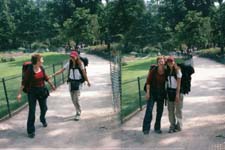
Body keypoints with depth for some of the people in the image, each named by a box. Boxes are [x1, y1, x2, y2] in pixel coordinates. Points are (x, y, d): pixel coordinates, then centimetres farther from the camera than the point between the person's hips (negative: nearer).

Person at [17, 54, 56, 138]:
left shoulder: (41, 68, -1)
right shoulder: (29, 71, -18)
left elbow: (46, 78, 15)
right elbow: (24, 82, -14)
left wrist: (51, 85, 25)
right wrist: (19, 93, -17)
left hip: (42, 91, 5)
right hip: (32, 92, -5)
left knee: (44, 108, 19)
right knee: (32, 111, -3)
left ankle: (43, 119, 52)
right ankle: (30, 131, 8)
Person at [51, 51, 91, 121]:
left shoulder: (80, 64, -7)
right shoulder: (69, 64, 0)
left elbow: (84, 73, -1)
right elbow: (61, 70, -2)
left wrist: (88, 81, 4)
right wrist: (53, 75, -10)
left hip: (78, 82, -4)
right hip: (71, 82, 4)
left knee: (76, 99, -11)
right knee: (73, 99, 10)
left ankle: (78, 114, 3)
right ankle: (79, 110, 33)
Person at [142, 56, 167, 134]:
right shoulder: (153, 71, -10)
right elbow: (148, 82, -8)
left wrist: (165, 93, 4)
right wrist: (147, 92, -13)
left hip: (161, 93, 3)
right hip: (152, 93, -3)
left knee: (160, 111, 9)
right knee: (149, 110, -9)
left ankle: (157, 128, 22)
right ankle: (146, 129, -3)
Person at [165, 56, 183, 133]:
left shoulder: (177, 70, -9)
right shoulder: (167, 71, 7)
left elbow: (179, 82, -12)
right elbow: (167, 81, 9)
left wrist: (177, 94, -16)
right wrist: (167, 92, 2)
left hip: (177, 91, -5)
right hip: (170, 91, 5)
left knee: (178, 109, 2)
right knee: (170, 110, 7)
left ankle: (178, 126, 13)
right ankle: (172, 126, 16)